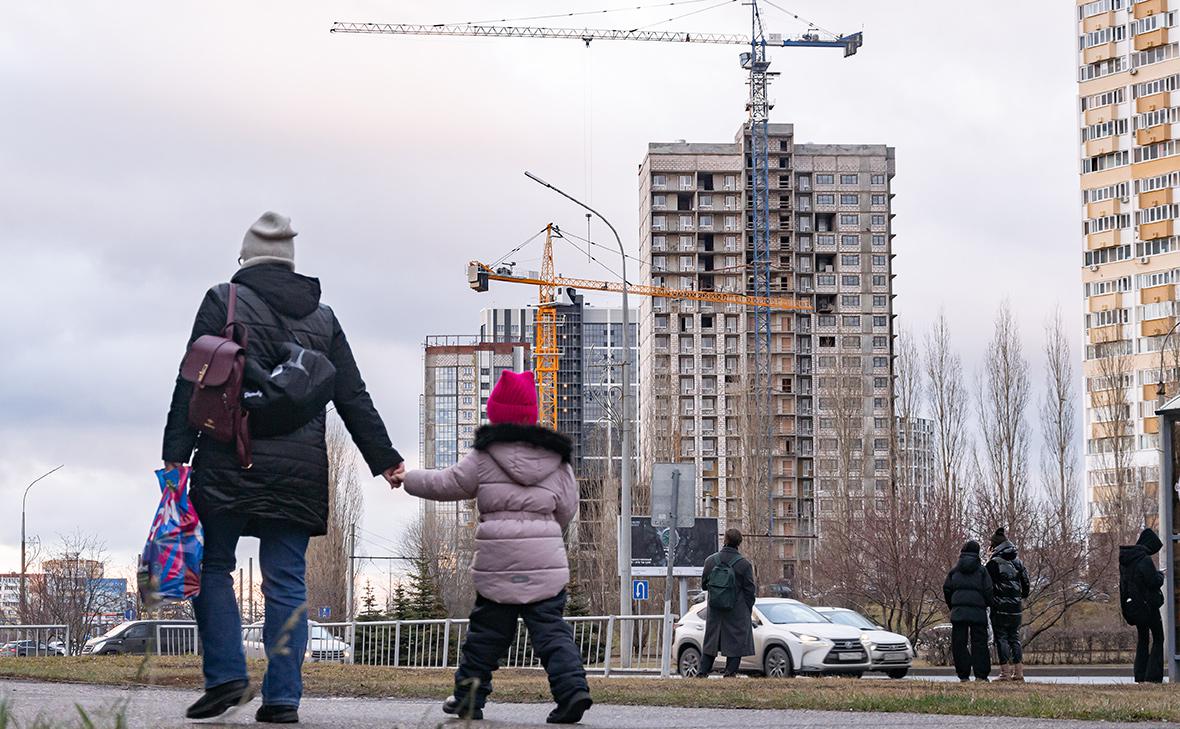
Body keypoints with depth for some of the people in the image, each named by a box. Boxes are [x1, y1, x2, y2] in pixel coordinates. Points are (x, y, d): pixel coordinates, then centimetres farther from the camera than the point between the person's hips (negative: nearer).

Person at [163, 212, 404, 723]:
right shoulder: (322, 317, 14)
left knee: (211, 565, 8)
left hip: (230, 462, -3)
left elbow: (193, 383, -3)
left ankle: (226, 675, -6)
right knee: (287, 582, 3)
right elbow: (353, 398, 14)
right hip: (300, 471, 3)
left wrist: (176, 453, -4)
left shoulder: (223, 302, 3)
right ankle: (282, 698, -1)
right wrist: (384, 460, 18)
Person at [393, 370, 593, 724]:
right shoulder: (557, 462, 9)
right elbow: (567, 511, 14)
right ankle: (572, 688, -16)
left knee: (486, 630, 10)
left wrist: (408, 479, 24)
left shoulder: (484, 458, 2)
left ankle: (468, 694, 16)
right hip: (546, 562, 1)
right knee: (551, 628, 0)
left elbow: (445, 484, 8)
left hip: (498, 562, -1)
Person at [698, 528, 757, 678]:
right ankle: (730, 673, -2)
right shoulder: (744, 564, -9)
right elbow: (750, 590, -5)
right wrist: (748, 610, 5)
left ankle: (703, 673, 12)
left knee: (710, 642, 13)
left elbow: (704, 583, 10)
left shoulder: (710, 561, 0)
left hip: (714, 611, 4)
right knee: (736, 643, 3)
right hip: (737, 613, -4)